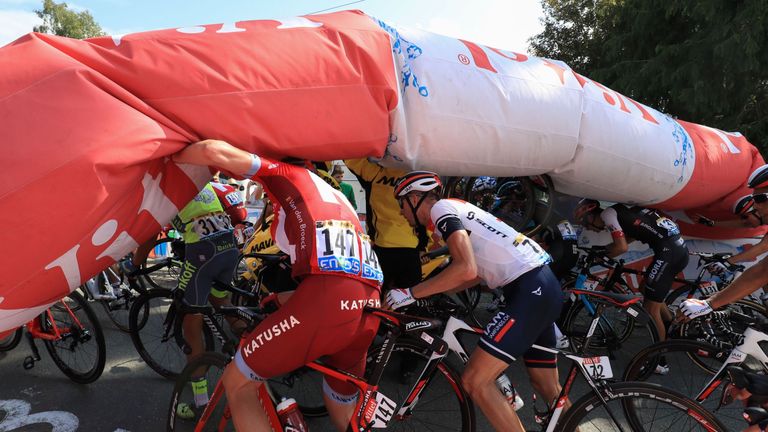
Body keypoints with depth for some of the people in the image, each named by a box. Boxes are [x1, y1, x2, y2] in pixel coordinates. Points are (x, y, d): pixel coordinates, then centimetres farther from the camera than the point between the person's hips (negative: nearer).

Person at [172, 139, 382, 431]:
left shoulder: (286, 174, 15)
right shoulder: (332, 193, 36)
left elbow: (214, 150, 1)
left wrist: (173, 156, 21)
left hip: (326, 298, -8)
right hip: (369, 305, 8)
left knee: (237, 382, 11)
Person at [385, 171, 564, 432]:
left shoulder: (441, 208, -8)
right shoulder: (455, 209, 20)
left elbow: (466, 270, -23)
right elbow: (477, 274, 24)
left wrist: (411, 293, -15)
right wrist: (433, 291, 23)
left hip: (530, 290, -10)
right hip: (543, 286, 10)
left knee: (475, 382, -10)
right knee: (549, 389, 20)